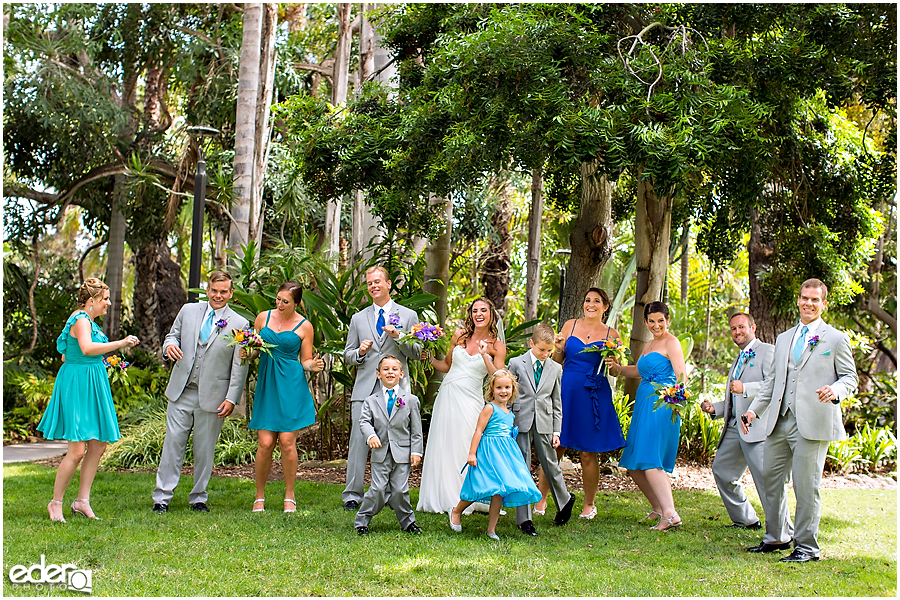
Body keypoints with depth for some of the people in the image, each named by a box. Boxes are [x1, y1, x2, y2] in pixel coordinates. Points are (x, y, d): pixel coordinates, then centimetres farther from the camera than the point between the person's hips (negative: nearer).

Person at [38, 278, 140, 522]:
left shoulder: (88, 320, 18)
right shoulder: (81, 319, -12)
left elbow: (66, 355, 25)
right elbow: (87, 348, -33)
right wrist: (119, 343, -28)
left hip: (93, 384, 10)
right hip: (77, 384, -10)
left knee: (98, 445, 7)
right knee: (77, 450, -10)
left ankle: (82, 501, 13)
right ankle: (56, 503, 4)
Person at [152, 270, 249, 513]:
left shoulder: (239, 324, 0)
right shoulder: (188, 311, 8)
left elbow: (240, 366, -2)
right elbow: (173, 335, 16)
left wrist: (231, 399, -8)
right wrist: (170, 345, -10)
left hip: (213, 396, -2)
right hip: (181, 392, 2)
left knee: (205, 448, 6)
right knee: (173, 442, 1)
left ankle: (199, 498, 20)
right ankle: (162, 497, 9)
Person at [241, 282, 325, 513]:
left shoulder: (304, 326, 2)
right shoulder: (263, 318, 9)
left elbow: (305, 361, 6)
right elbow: (254, 350, 17)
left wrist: (313, 365, -15)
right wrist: (246, 354, -4)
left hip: (292, 386, -2)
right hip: (266, 384, 2)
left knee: (287, 441, -6)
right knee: (265, 443, -4)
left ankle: (289, 496, 10)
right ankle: (259, 496, 12)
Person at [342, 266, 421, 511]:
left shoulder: (408, 316, 10)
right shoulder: (358, 318, 16)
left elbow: (416, 353, 6)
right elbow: (347, 356, 17)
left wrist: (398, 336, -10)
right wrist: (359, 352, -5)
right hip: (365, 388, 1)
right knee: (359, 440, -4)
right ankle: (352, 494, 3)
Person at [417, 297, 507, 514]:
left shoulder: (497, 346, 0)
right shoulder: (459, 335, 7)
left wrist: (485, 355, -16)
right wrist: (430, 359, 0)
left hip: (470, 400, -3)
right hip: (447, 395, 3)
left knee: (465, 449, -7)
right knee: (441, 446, 3)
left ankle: (462, 501, 3)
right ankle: (440, 498, 13)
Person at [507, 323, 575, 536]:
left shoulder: (555, 368, 8)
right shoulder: (516, 364, 1)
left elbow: (557, 402, 11)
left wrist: (556, 431, 6)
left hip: (544, 424, 2)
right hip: (521, 422, -1)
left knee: (550, 465, 7)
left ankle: (565, 500, 35)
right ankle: (524, 518, 6)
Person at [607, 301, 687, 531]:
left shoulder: (671, 342, -5)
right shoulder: (649, 345, 21)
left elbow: (681, 376, -17)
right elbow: (639, 370, 37)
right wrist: (618, 367, 20)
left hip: (661, 405, -9)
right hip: (644, 405, 9)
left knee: (649, 461, -17)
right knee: (634, 466, 10)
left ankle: (670, 514, -19)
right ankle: (657, 508, 24)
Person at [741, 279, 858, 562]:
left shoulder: (836, 339, 3)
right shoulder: (783, 339, 20)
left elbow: (851, 377, 1)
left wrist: (835, 391, -21)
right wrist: (754, 409, 13)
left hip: (813, 423, -6)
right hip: (780, 422, 6)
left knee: (806, 486, -4)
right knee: (770, 478, 10)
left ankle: (807, 546, 7)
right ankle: (775, 537, 25)